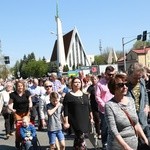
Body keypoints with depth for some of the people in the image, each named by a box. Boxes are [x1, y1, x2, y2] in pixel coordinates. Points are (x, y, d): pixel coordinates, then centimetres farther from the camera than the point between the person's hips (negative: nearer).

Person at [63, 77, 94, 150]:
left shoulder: (85, 95, 11)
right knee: (81, 137, -12)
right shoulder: (68, 95, -4)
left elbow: (88, 107, 18)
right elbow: (66, 111, -7)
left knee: (78, 138, 12)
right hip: (75, 121, -5)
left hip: (85, 120, 5)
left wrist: (91, 117, 16)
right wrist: (66, 122, -10)